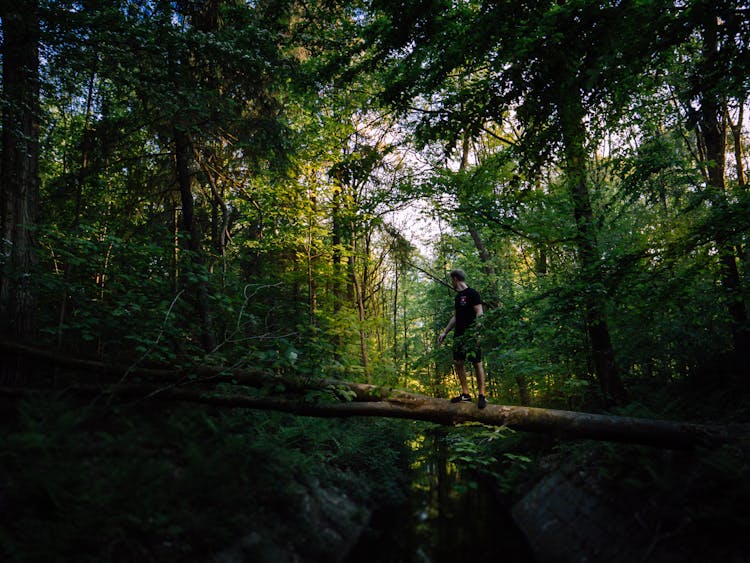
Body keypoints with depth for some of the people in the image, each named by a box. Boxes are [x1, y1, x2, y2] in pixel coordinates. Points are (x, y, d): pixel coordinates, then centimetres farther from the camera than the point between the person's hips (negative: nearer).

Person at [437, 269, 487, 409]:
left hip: (471, 335, -8)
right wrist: (445, 332, 21)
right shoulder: (458, 296, 19)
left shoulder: (472, 293, -6)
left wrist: (476, 331, -23)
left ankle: (481, 395, -2)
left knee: (477, 363, -6)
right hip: (459, 335, 9)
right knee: (458, 363, 4)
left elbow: (479, 313, -12)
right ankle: (465, 394, 10)